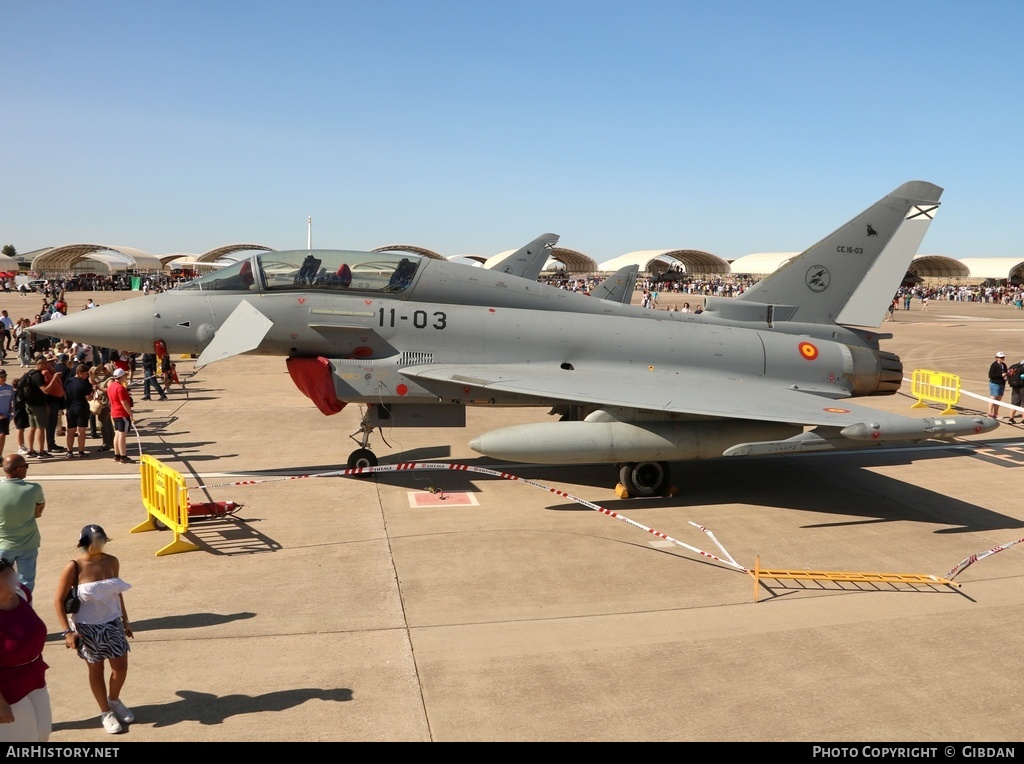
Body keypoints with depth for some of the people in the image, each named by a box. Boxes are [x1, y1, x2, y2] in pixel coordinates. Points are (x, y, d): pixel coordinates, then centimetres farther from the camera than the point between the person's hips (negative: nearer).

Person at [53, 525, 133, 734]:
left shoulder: (112, 562, -5)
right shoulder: (74, 568, -18)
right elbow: (59, 601, -12)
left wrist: (125, 620, 12)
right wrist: (67, 631, -16)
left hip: (112, 623, 4)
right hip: (88, 627, -4)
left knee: (121, 667, 9)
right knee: (96, 670, 12)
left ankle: (114, 701, 38)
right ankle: (105, 712, 30)